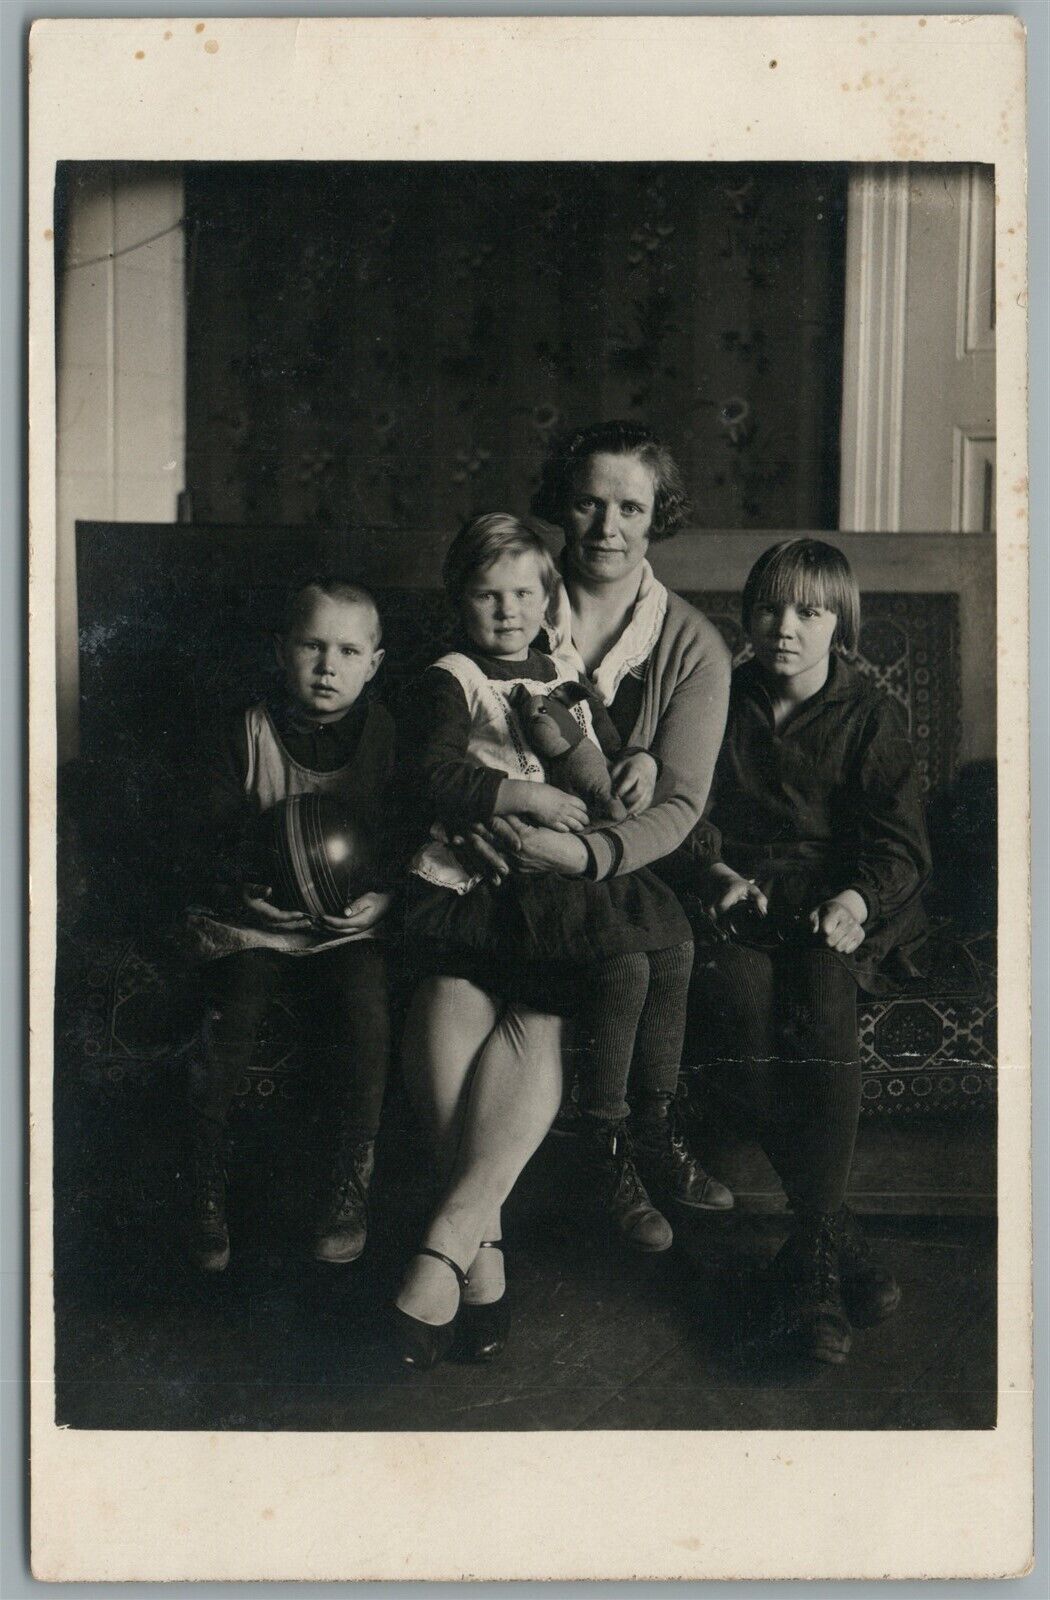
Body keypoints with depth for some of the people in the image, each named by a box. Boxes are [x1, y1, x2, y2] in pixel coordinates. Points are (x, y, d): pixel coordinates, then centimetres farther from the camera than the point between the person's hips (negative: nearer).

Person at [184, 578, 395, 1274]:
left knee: (366, 1010, -28)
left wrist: (383, 896, -12)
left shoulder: (386, 736, 4)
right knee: (225, 1020, -25)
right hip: (251, 924, 0)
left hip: (349, 927, 0)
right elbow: (209, 838, 1)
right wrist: (249, 882, -18)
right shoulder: (242, 737, 2)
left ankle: (352, 1183, -6)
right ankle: (208, 1193, -2)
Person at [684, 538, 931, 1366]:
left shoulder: (868, 716, 12)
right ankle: (839, 1236, -28)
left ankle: (811, 1254, -32)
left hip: (836, 913, -1)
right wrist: (719, 874, -8)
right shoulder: (722, 704, 17)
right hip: (738, 908, 1)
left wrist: (857, 900, -16)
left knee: (823, 1000, -35)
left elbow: (900, 840, 4)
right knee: (738, 997, -33)